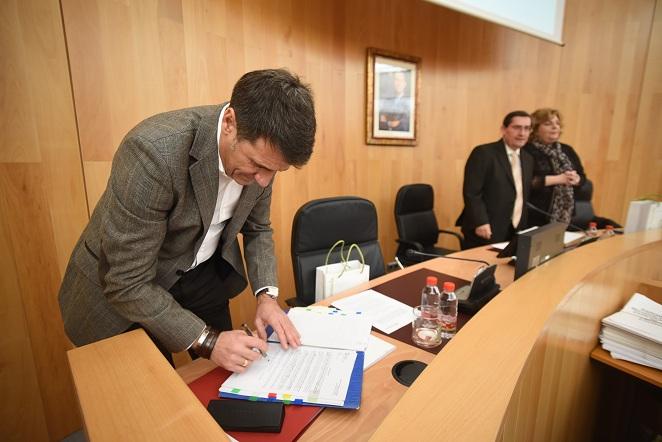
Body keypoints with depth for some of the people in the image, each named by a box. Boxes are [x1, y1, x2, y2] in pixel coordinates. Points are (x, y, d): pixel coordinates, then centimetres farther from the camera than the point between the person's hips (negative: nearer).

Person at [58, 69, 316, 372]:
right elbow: (127, 284, -27)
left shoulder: (260, 150, -16)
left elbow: (257, 228, -1)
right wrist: (207, 341, -27)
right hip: (122, 289, -4)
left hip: (203, 274, 5)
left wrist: (266, 294, -13)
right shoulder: (154, 150, -34)